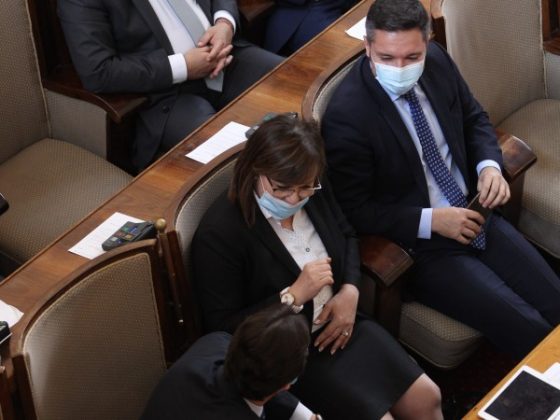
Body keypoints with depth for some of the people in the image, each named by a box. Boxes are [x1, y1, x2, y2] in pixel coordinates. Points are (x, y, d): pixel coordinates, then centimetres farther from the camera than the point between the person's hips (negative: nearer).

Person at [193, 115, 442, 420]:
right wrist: (293, 295, -30)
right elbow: (223, 329, -22)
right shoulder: (219, 235, -25)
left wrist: (350, 291, -5)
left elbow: (347, 236, 15)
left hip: (340, 323, 7)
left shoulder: (314, 193, -6)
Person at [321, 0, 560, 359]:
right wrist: (431, 221, -20)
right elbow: (356, 210, -15)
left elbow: (474, 119, 14)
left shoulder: (437, 61, -4)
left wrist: (489, 166, -5)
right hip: (422, 245, -6)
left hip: (474, 214, 6)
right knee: (529, 331, -15)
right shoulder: (346, 116, -23)